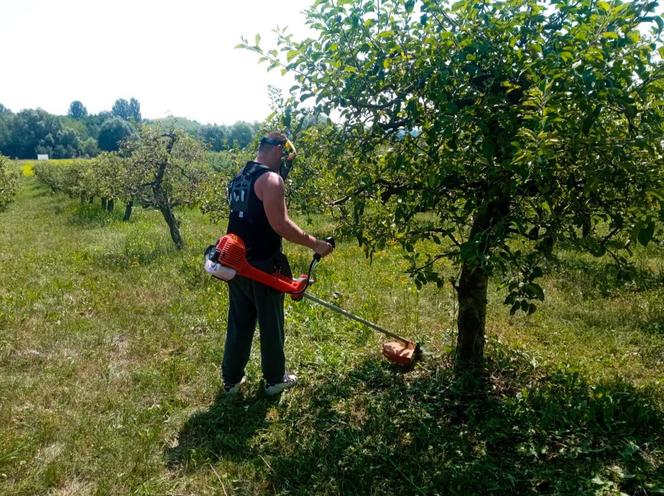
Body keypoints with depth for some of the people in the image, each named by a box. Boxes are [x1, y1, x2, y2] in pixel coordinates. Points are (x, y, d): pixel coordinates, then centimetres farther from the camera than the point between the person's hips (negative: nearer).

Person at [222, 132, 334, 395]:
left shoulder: (239, 178, 13)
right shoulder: (270, 179, -16)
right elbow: (280, 224, -23)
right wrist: (315, 243, -16)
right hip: (262, 266, -8)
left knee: (239, 324, 17)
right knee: (271, 325, 8)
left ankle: (231, 379, 27)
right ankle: (275, 379, 22)